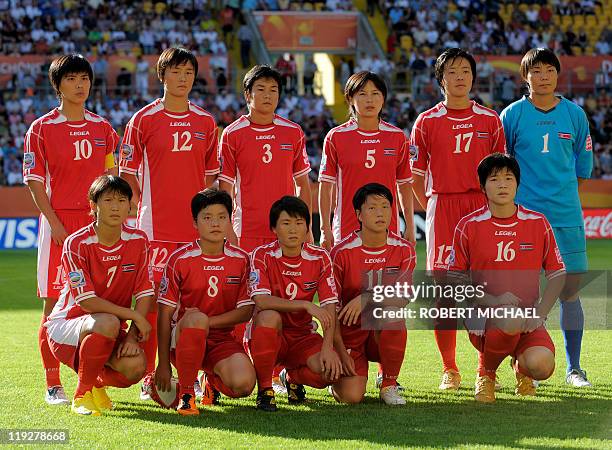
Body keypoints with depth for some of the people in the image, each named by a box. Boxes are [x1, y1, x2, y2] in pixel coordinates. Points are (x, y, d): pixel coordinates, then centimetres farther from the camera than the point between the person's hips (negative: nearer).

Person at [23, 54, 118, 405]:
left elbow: (112, 178, 13)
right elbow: (35, 182, -3)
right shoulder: (42, 129, 0)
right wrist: (56, 225, -11)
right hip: (58, 223, -3)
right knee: (55, 303, -2)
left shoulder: (102, 129, 10)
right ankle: (53, 385, 3)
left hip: (97, 223, 3)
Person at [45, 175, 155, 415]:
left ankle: (97, 382, 10)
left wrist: (132, 336, -18)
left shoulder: (138, 241, -4)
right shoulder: (76, 244, -17)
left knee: (135, 366, -27)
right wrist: (134, 315, -23)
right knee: (108, 323, -38)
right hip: (66, 323, -4)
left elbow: (144, 294, -4)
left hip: (112, 328, 4)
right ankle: (82, 394, -16)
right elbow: (86, 301, -22)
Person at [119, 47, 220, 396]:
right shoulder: (144, 119, 0)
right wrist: (142, 209, -6)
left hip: (197, 226, 3)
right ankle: (149, 377, -1)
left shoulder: (206, 123, 10)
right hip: (157, 227, -3)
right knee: (153, 300, -5)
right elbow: (127, 172, 2)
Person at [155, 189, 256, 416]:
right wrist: (163, 364, -11)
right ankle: (186, 392, -19)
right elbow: (165, 314, -6)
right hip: (183, 340, -2)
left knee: (243, 384, -28)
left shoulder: (240, 259, 1)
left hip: (221, 340, 2)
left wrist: (208, 321, -16)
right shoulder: (180, 259, -7)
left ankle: (213, 381, 12)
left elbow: (246, 311, -1)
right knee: (195, 318, -39)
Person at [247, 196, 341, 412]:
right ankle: (264, 389, -18)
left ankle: (293, 377, 11)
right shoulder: (263, 256, -11)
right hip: (269, 336, -2)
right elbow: (261, 301, -25)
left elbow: (330, 308, -9)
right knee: (270, 316, -37)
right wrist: (307, 306, -31)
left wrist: (327, 347, -24)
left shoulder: (320, 258, -4)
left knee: (330, 370, -26)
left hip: (303, 336, 2)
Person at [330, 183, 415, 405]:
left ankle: (389, 384, -13)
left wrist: (366, 299, -30)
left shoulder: (404, 250, -4)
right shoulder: (342, 252, -9)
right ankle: (338, 378, 19)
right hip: (350, 334, -1)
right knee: (351, 396, -22)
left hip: (383, 336, 1)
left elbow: (403, 297, -15)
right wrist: (340, 351, -14)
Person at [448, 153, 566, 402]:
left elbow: (557, 275, 8)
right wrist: (494, 301, -12)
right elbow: (455, 279, 2)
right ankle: (486, 372, -5)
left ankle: (521, 366, 14)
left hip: (529, 318, 2)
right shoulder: (469, 226, -2)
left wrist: (540, 313, -7)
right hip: (483, 316, -2)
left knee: (542, 366, -28)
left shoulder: (538, 223, 3)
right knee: (512, 320, -38)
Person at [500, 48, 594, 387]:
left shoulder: (574, 114, 6)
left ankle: (573, 369, 10)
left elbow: (582, 165, 15)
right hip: (523, 216, -2)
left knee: (570, 290, 2)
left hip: (566, 216, 2)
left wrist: (562, 193, 13)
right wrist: (516, 197, 7)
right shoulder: (512, 115, 0)